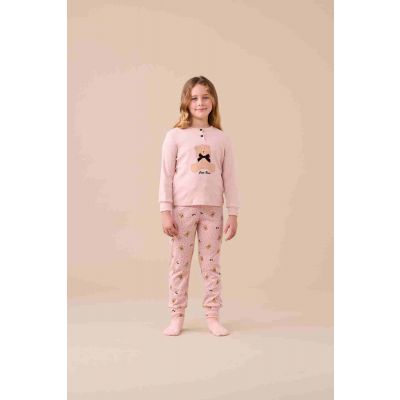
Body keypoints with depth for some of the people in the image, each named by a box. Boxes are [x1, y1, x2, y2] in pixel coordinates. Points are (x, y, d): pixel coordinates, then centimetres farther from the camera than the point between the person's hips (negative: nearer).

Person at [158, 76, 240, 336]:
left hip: (212, 209, 2)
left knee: (212, 265, 8)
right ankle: (177, 316, 16)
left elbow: (230, 178, 6)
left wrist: (233, 214, 3)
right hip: (182, 208, -2)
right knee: (179, 264, 6)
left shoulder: (222, 138, 5)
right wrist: (165, 211, -9)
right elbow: (166, 175, -3)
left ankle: (213, 316, 18)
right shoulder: (175, 135, -1)